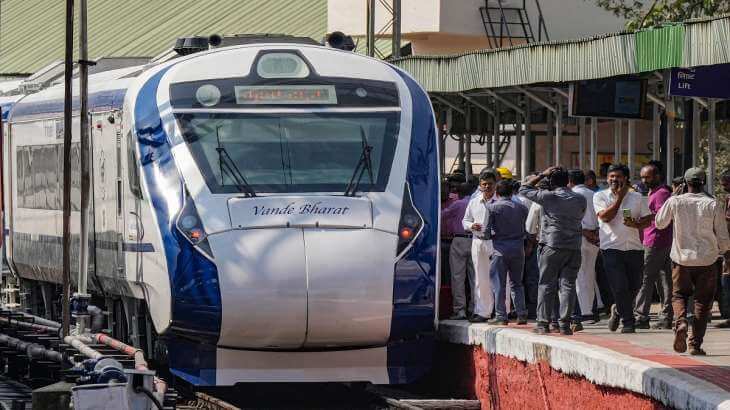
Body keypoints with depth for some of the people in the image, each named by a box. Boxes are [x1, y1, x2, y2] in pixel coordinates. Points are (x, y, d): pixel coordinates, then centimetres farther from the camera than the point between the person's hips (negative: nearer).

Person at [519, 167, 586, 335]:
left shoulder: (548, 197, -6)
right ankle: (565, 324, -2)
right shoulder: (580, 200, 4)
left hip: (552, 246, -3)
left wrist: (542, 175, 7)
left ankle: (543, 323, 0)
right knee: (568, 285, 3)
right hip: (574, 247, 3)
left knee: (546, 285, 3)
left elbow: (524, 189, 4)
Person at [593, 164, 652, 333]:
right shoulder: (600, 197, 3)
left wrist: (635, 224, -12)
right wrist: (619, 197, -8)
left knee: (634, 286, 8)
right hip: (611, 248, -3)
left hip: (634, 248, 3)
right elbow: (605, 216, -11)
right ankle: (628, 322, -1)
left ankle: (618, 310, 35)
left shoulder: (637, 197, 9)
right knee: (620, 287, -11)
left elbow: (648, 218, 9)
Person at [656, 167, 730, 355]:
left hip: (681, 259, 1)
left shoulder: (675, 202, -7)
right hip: (707, 261, -1)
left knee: (679, 295, 18)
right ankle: (695, 344, 4)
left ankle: (680, 322, -12)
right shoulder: (714, 205, -7)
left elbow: (660, 223, 11)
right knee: (703, 301, 10)